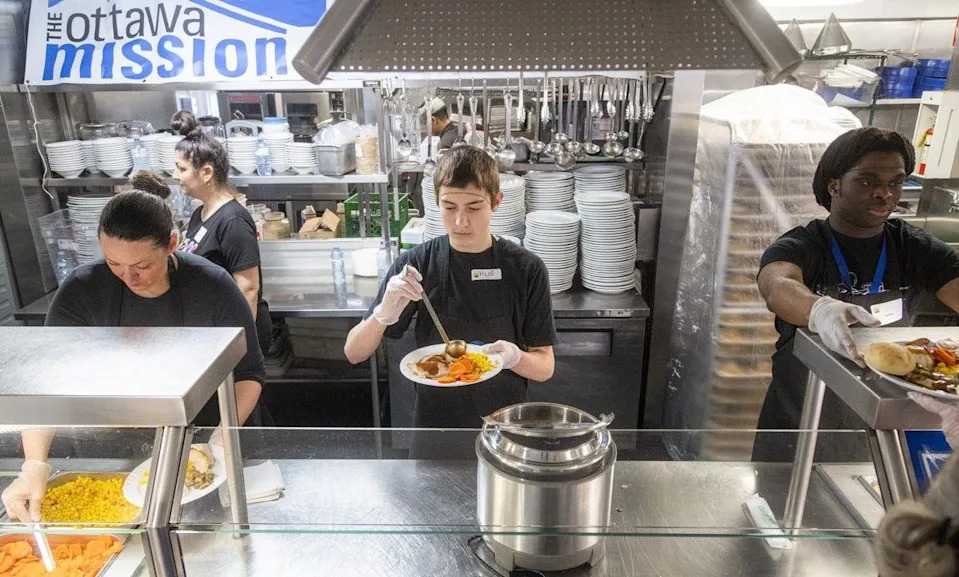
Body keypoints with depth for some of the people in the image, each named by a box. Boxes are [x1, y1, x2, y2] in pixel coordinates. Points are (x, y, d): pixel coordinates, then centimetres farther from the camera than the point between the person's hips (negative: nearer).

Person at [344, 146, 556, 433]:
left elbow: (545, 367, -2)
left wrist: (514, 357, -23)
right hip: (433, 423, 0)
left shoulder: (526, 268, -8)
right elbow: (354, 353, -5)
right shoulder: (415, 265, -7)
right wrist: (384, 315, -23)